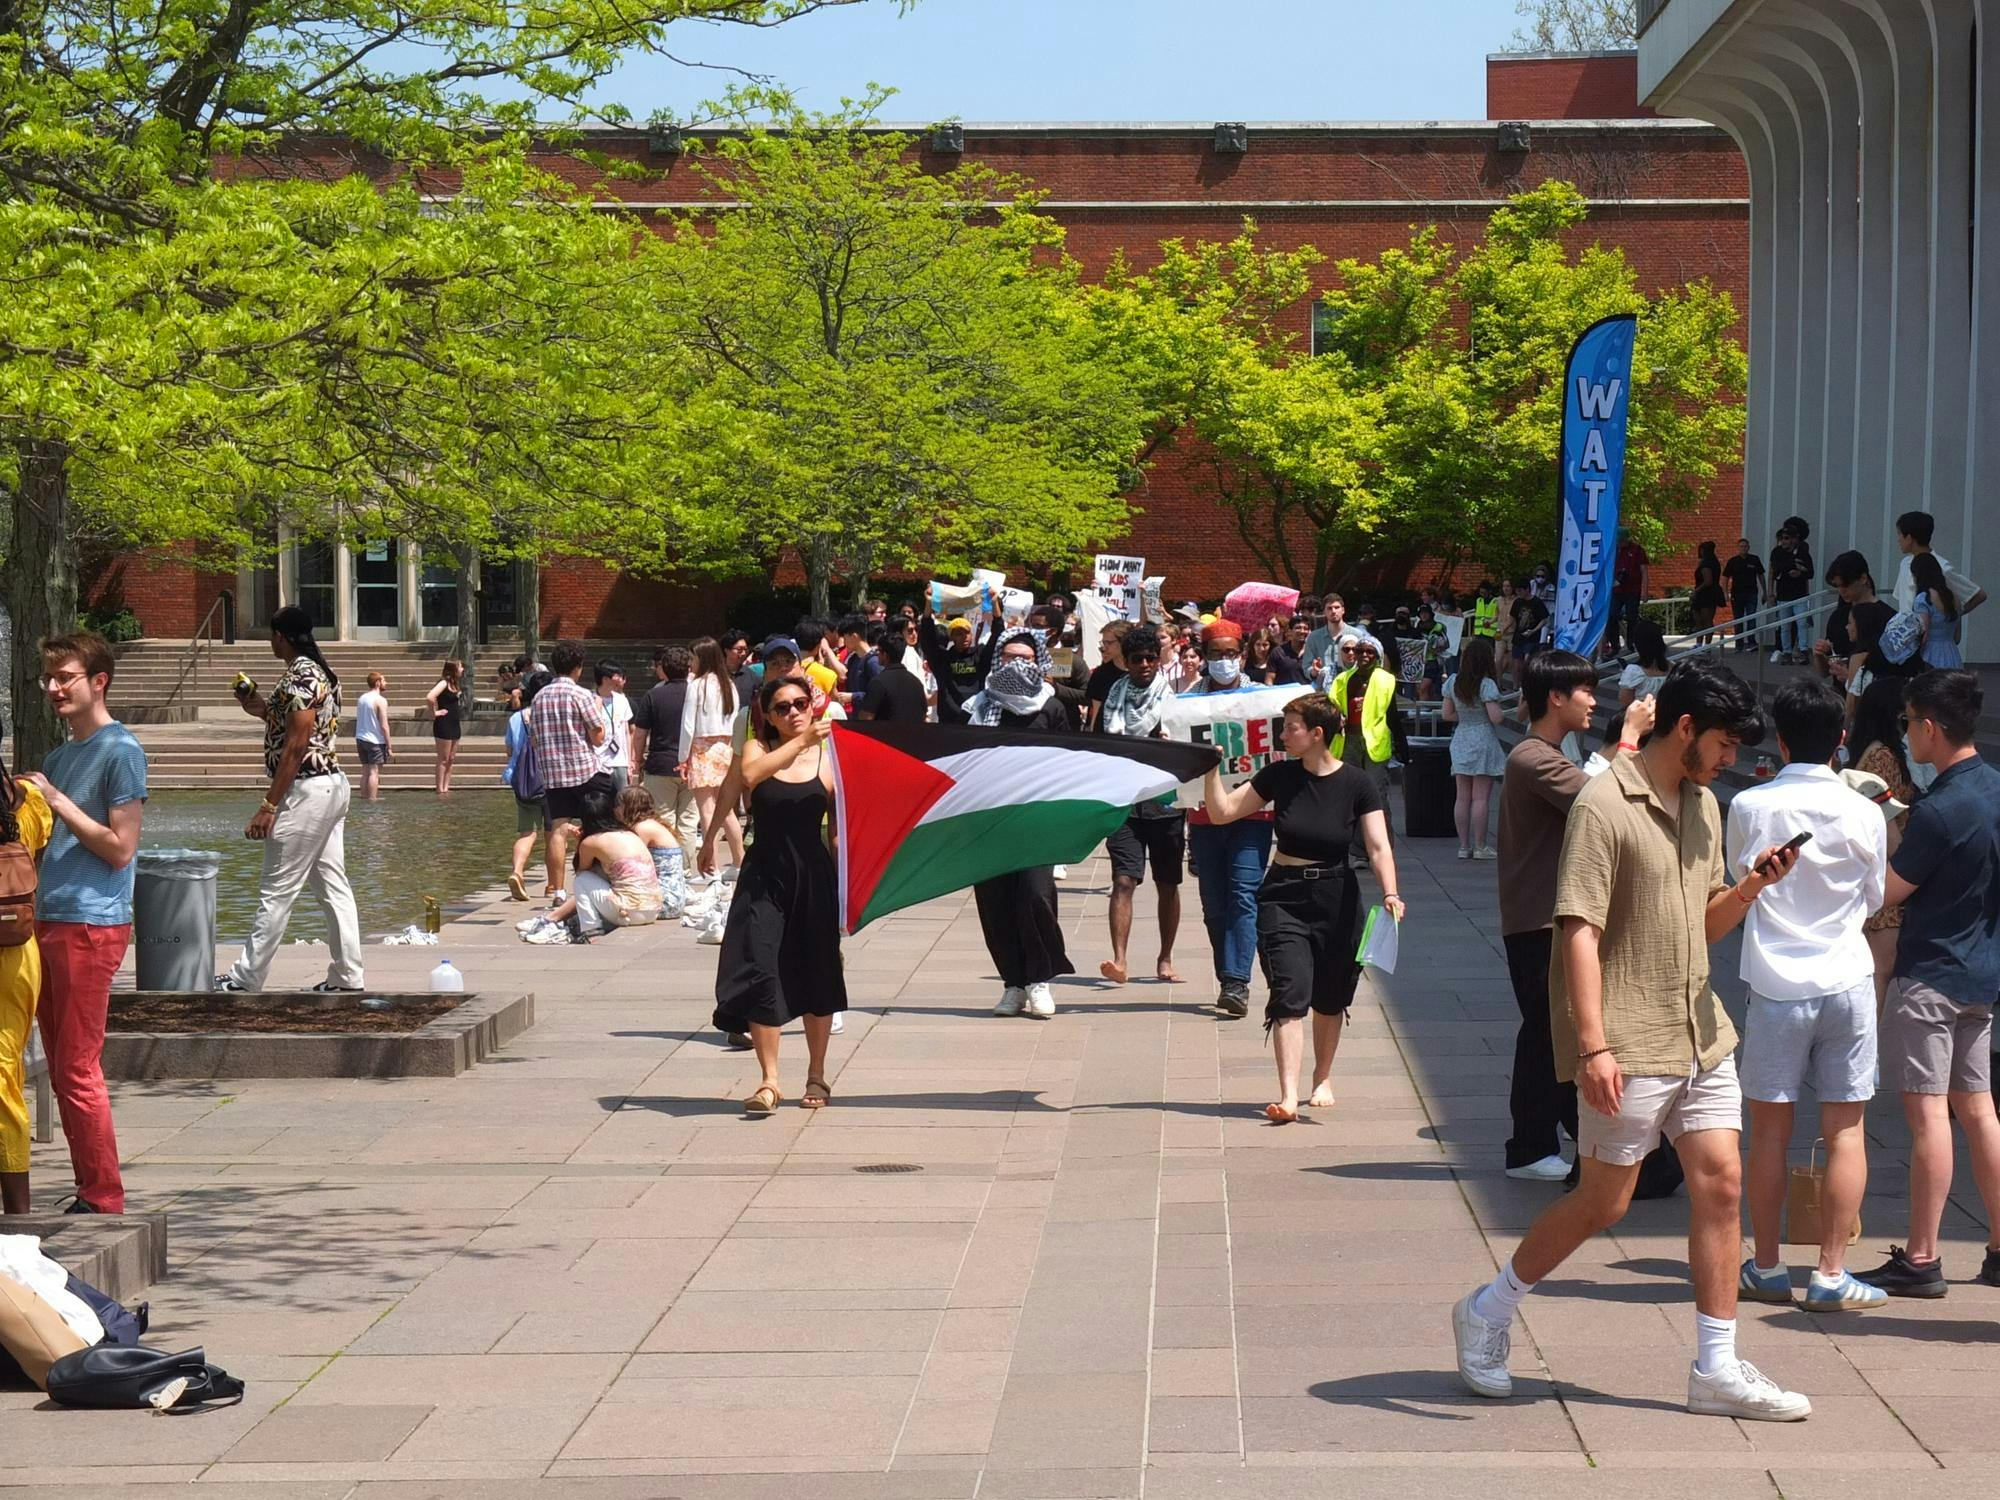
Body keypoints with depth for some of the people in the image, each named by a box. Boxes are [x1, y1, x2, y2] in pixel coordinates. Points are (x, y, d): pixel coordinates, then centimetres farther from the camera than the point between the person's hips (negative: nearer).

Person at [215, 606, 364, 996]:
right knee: (333, 885, 10)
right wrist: (264, 711, 16)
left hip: (306, 790, -10)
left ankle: (247, 977, 0)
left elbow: (296, 747, -20)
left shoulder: (298, 677, -16)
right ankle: (347, 976, 10)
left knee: (276, 891, -4)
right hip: (332, 785, 10)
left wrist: (269, 805, -20)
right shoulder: (323, 673, 14)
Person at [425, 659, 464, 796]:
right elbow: (429, 697, -29)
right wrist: (434, 712, -17)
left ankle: (446, 788, 16)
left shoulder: (455, 684, 12)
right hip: (444, 724, -9)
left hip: (454, 724, 9)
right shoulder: (444, 683, -14)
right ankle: (440, 790, 0)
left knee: (451, 759, 11)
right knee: (443, 759, -4)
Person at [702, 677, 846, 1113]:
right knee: (760, 973, -10)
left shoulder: (827, 758, 3)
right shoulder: (756, 749, 3)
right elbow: (749, 774, -21)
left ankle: (816, 1075, 23)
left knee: (816, 975, 7)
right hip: (764, 877, -1)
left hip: (813, 877, 1)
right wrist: (802, 741, -28)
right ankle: (769, 1081, -3)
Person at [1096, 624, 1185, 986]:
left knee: (1168, 885, 9)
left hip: (1166, 801, 0)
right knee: (1123, 880, -12)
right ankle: (1119, 960, -18)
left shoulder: (1173, 696, 4)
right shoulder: (1113, 698, 8)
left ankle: (1165, 959, 21)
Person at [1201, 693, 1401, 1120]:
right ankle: (1288, 1096, -20)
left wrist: (1390, 893, -27)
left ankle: (1323, 1079, 35)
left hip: (1336, 900, 0)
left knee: (1329, 998, 12)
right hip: (1283, 897, 0)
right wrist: (1211, 767, -9)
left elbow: (1379, 847, -13)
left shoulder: (1357, 785, -7)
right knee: (1290, 994, -13)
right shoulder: (1280, 776, -1)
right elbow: (1222, 811, 2)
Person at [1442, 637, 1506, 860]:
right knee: (1481, 798, -2)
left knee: (1463, 797, 7)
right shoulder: (1486, 685, -14)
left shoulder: (1453, 682, 3)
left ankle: (1464, 846, 10)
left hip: (1460, 740, 6)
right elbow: (1496, 718, -17)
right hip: (1483, 740, -6)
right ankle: (1480, 847, 0)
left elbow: (1448, 714, 8)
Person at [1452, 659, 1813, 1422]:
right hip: (1629, 1044, -8)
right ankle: (1487, 1313, 20)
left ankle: (1717, 1369, 9)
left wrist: (1750, 886, -2)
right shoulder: (1604, 807, -14)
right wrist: (1593, 1046, -25)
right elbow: (1579, 933, -19)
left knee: (1721, 1184, 2)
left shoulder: (1703, 806, 12)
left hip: (1699, 1031, 8)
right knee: (1603, 1202, 1)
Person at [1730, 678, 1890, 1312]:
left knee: (1770, 1129, 8)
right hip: (1846, 981, 0)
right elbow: (1874, 899, 9)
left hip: (1776, 985, 0)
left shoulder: (1749, 807, -7)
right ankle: (1832, 1274, 5)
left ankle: (1767, 1268, 15)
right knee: (1845, 1129, 5)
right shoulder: (1864, 813, -5)